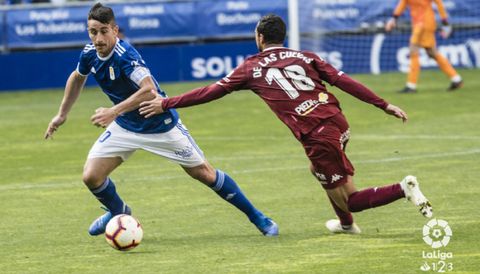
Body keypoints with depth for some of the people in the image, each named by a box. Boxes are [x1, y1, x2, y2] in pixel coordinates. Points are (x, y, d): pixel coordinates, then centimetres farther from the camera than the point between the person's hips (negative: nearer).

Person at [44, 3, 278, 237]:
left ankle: (256, 217, 17)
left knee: (205, 174, 0)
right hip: (125, 127, 6)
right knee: (91, 176, -7)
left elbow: (149, 89, -46)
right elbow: (77, 78, 15)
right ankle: (118, 212, 25)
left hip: (160, 125, -6)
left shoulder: (125, 55, -31)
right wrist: (62, 115, 18)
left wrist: (114, 111, -50)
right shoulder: (89, 54, -9)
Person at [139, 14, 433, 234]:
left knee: (349, 200, 6)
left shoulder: (252, 67, 6)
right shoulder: (304, 57, 14)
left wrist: (166, 104, 17)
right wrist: (384, 105, 7)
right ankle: (346, 224, 43)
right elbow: (343, 81, 5)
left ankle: (403, 189, -15)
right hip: (339, 123, 6)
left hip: (317, 136, -6)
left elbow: (211, 91, 9)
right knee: (322, 171, 35)